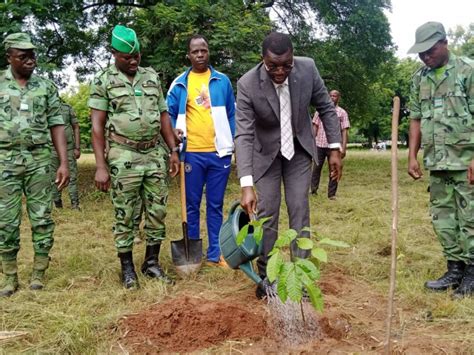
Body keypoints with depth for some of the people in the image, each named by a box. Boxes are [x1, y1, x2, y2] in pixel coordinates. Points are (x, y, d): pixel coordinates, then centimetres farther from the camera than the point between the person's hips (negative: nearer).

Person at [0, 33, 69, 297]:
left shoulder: (46, 87, 6)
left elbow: (57, 125, 4)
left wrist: (64, 163, -3)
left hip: (39, 159, 1)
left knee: (42, 218, 2)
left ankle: (39, 274, 14)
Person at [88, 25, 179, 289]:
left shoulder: (152, 77, 11)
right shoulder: (104, 81, 0)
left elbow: (164, 116, 14)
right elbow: (97, 125, -4)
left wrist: (174, 151, 7)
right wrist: (101, 166, -11)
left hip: (155, 154, 4)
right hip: (124, 158, -4)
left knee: (157, 211, 8)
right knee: (124, 215, 4)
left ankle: (152, 262, 22)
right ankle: (127, 268, 17)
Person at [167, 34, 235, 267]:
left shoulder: (222, 81, 7)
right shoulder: (179, 84, 4)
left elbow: (232, 115, 11)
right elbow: (169, 114, 9)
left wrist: (234, 144, 7)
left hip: (219, 152, 1)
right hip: (192, 153, -1)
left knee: (215, 206, 8)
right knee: (192, 205, 7)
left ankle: (215, 254, 17)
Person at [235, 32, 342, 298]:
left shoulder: (308, 68, -19)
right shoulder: (248, 84, -26)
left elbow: (326, 108, -4)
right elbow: (243, 136, -29)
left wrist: (335, 148, -7)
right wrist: (247, 186, -37)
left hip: (299, 150, 2)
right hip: (265, 153, -1)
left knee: (300, 212, 0)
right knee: (266, 216, 0)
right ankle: (267, 276, 15)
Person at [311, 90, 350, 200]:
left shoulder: (342, 113, 4)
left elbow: (345, 131, -1)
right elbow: (315, 126, 11)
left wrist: (343, 147, -9)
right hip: (319, 144, 1)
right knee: (316, 167, 4)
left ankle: (331, 194, 10)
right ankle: (313, 189, 14)